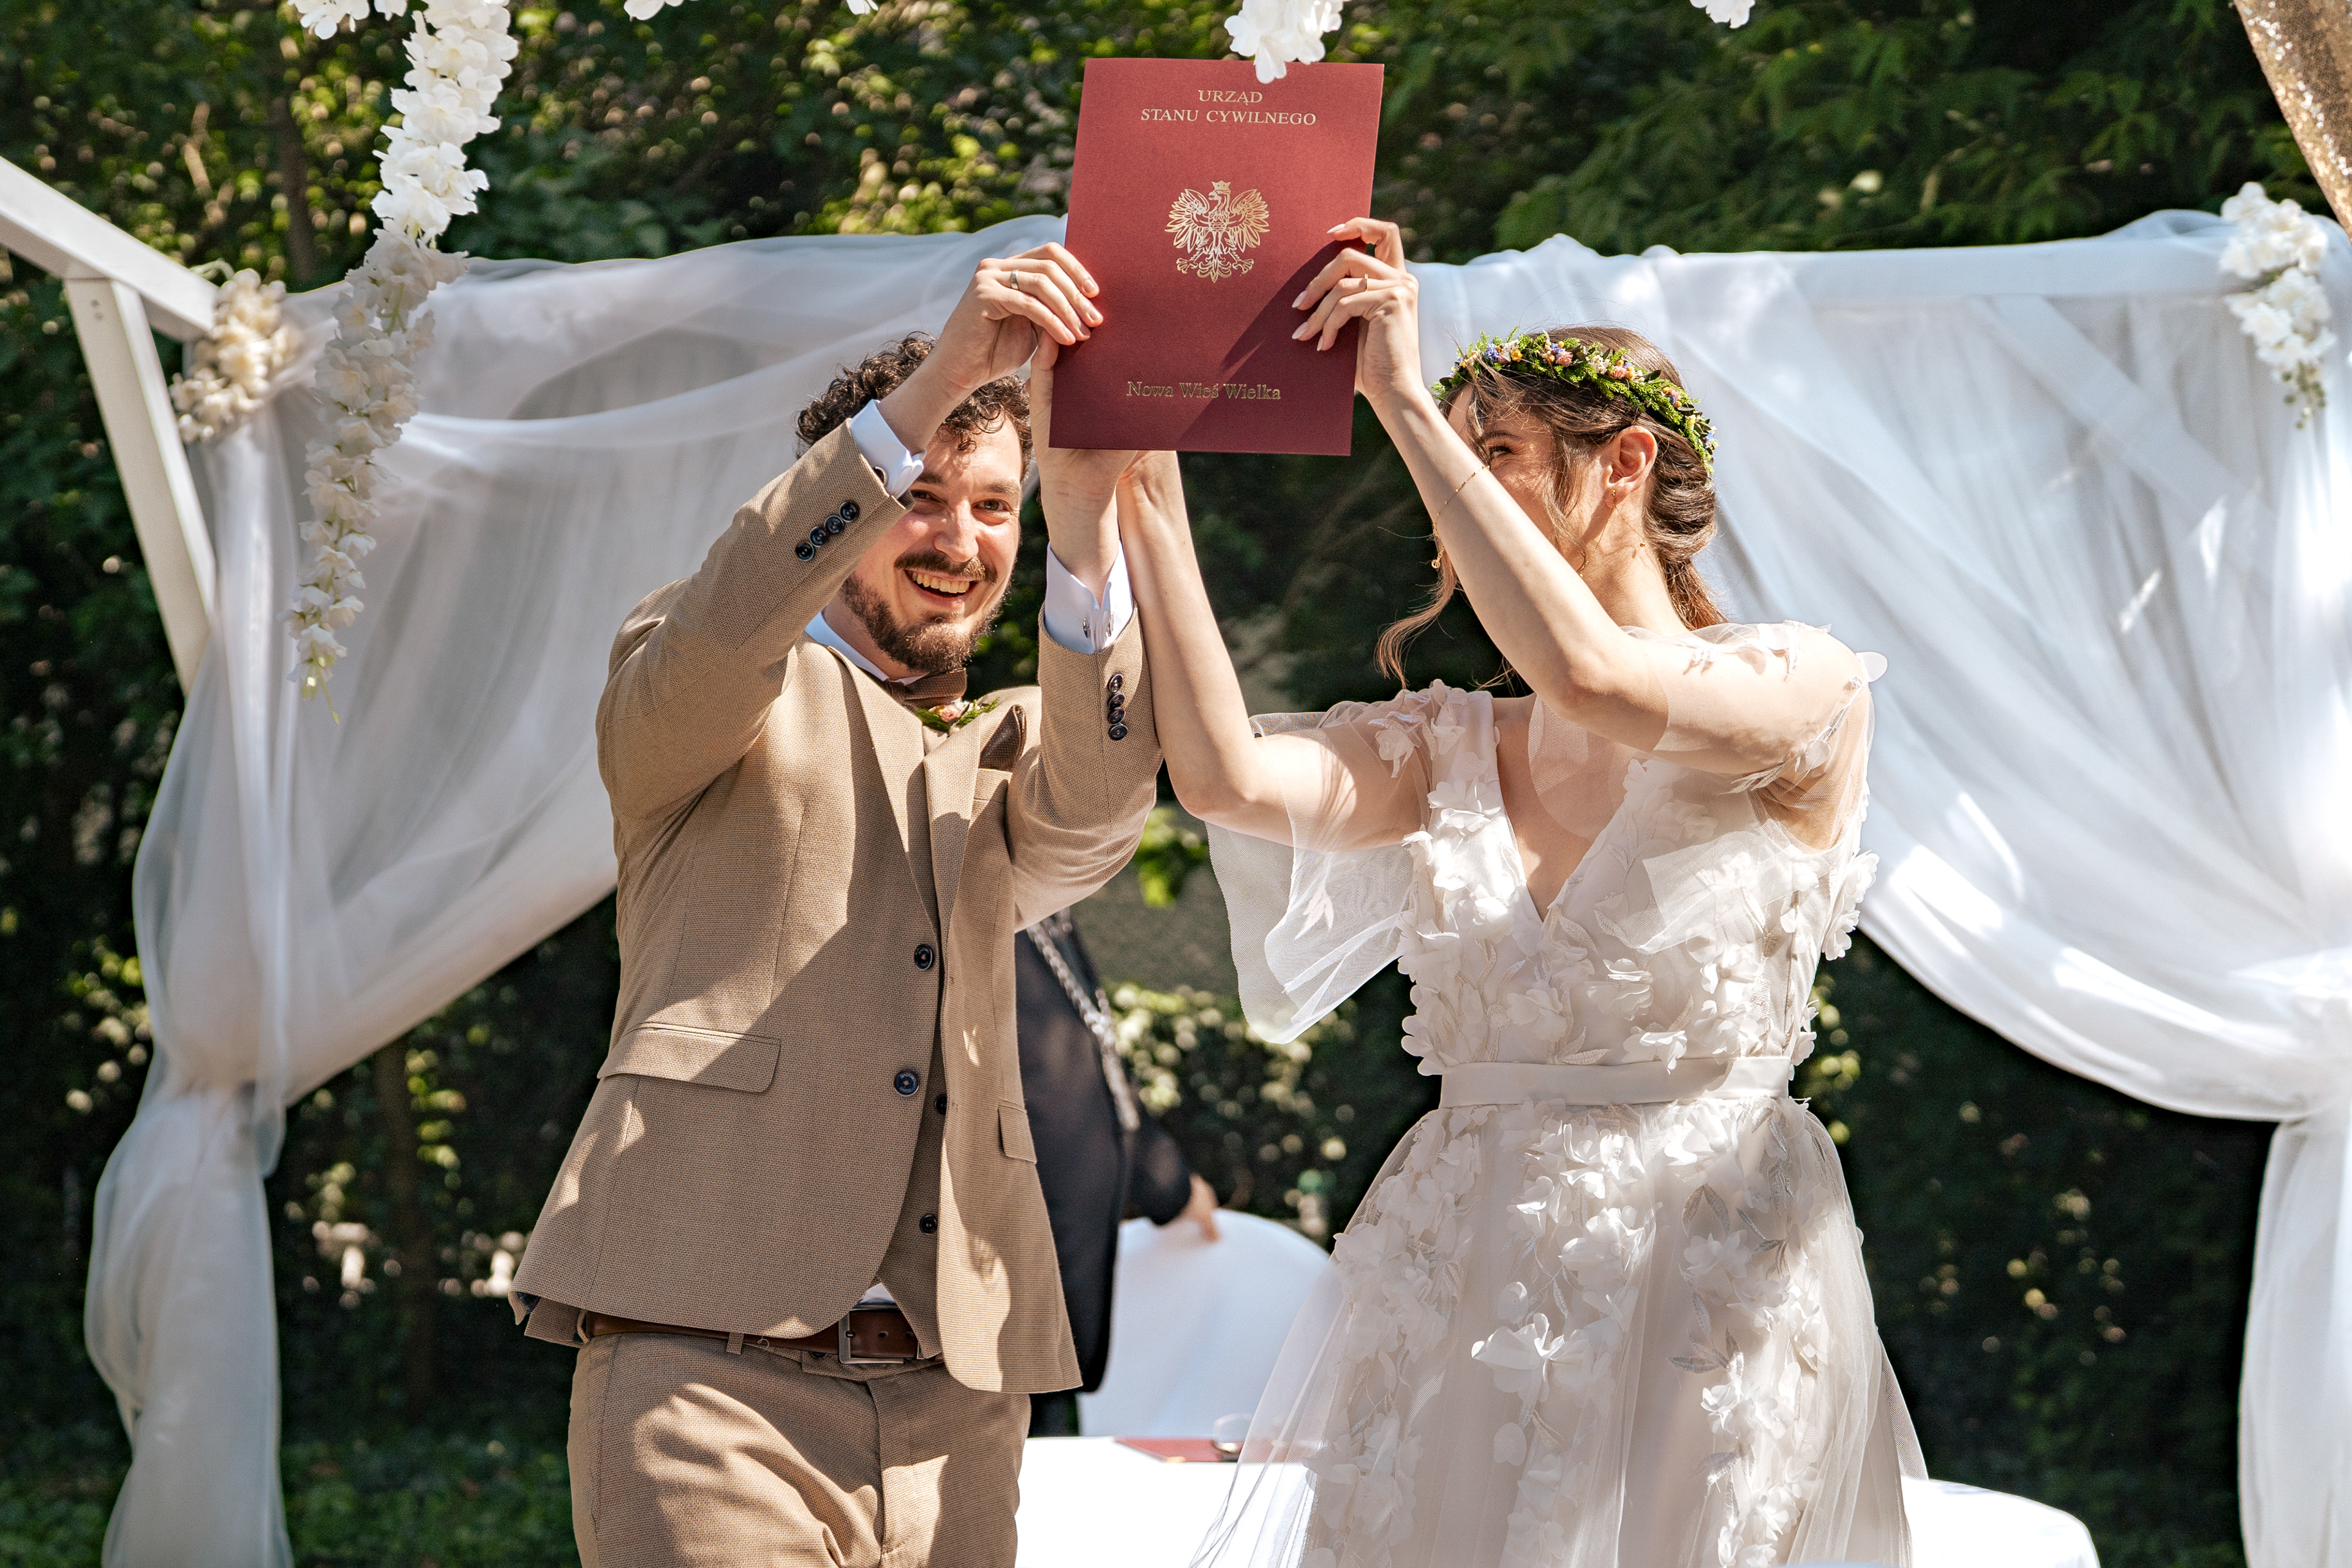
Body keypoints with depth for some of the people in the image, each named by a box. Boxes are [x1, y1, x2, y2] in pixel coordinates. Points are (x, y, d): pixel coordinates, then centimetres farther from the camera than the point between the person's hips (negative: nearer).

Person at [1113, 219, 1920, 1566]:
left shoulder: (1799, 691, -2)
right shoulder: (1451, 752, 13)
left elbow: (1593, 681, -23)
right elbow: (1228, 776, -6)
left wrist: (1411, 404, -18)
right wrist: (1148, 493, -8)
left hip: (1698, 1286, -4)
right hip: (1457, 1298, 5)